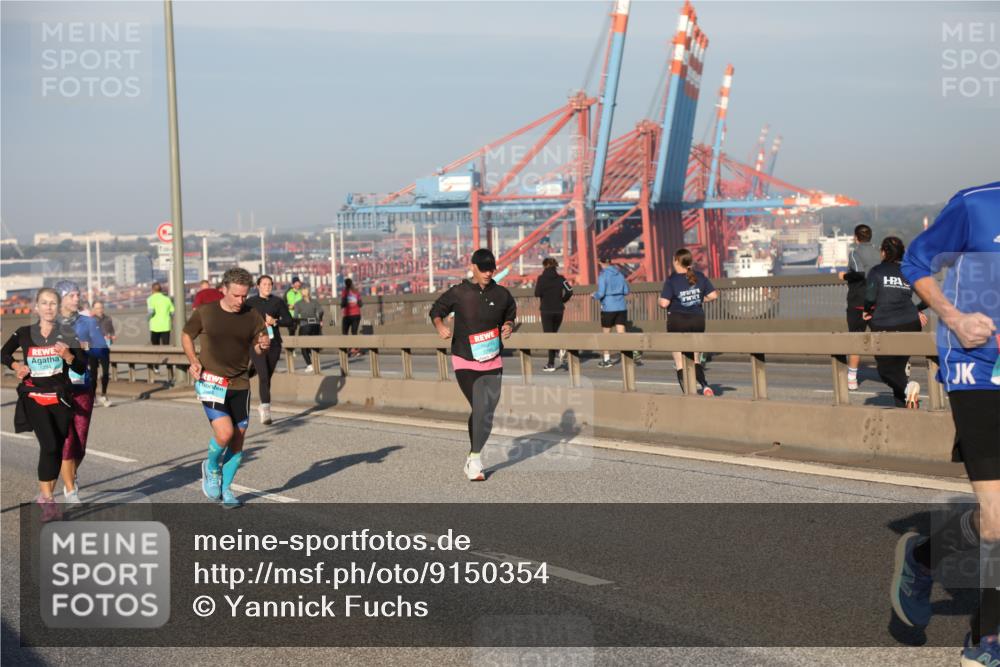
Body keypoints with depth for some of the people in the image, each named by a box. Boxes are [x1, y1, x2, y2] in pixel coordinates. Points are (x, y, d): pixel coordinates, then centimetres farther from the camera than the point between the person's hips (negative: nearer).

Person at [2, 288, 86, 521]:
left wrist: (67, 355, -21)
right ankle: (47, 498, -15)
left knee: (58, 449, 5)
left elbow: (82, 369, -3)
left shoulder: (67, 335, 0)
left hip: (60, 398, 2)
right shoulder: (24, 334, 1)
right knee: (49, 445, -18)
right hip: (34, 397, -2)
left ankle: (47, 496, 21)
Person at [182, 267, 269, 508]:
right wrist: (193, 361, -5)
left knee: (238, 439, 6)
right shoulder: (205, 313, -4)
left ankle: (226, 488, 25)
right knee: (224, 433, -18)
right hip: (210, 381, -3)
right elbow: (186, 336, 11)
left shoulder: (252, 316, 1)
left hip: (240, 384, 3)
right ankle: (211, 468, 14)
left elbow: (258, 349, 10)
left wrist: (264, 346, -14)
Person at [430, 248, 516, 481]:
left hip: (492, 362, 3)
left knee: (486, 412, -1)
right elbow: (436, 310, 6)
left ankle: (474, 458, 14)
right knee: (480, 410, -9)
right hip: (464, 361, -3)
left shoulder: (501, 294, 3)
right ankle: (475, 458, 8)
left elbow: (511, 313, 21)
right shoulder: (458, 293, -5)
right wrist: (440, 326, -15)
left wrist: (509, 326, 0)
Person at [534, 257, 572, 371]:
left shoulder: (542, 278, -8)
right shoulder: (560, 278, 2)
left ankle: (551, 364, -10)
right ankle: (559, 349, -6)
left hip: (546, 310, -4)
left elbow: (537, 293, -17)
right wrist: (561, 300, 9)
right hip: (559, 310, 4)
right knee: (554, 332, 22)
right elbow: (570, 291, -6)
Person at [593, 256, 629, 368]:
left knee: (606, 333, 11)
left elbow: (600, 294, -15)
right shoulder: (619, 274, 5)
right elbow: (626, 291, 8)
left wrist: (594, 295, 6)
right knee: (621, 332, 3)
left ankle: (606, 360, 17)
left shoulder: (603, 275, -10)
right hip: (621, 307, 4)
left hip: (608, 308, -4)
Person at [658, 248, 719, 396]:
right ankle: (705, 385, -5)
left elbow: (664, 303, -19)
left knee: (680, 362, 6)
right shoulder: (700, 277, 0)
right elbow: (713, 295, -2)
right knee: (695, 360, 16)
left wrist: (659, 300, 3)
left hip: (677, 321, -4)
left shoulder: (672, 280, -13)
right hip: (697, 320, 4)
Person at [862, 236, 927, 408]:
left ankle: (907, 387, -23)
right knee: (899, 365, 18)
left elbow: (870, 297, -10)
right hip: (909, 325, 4)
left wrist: (867, 311, 8)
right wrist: (918, 310, 21)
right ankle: (902, 403, 12)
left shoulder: (877, 271, -1)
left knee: (886, 369, 6)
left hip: (884, 328, -4)